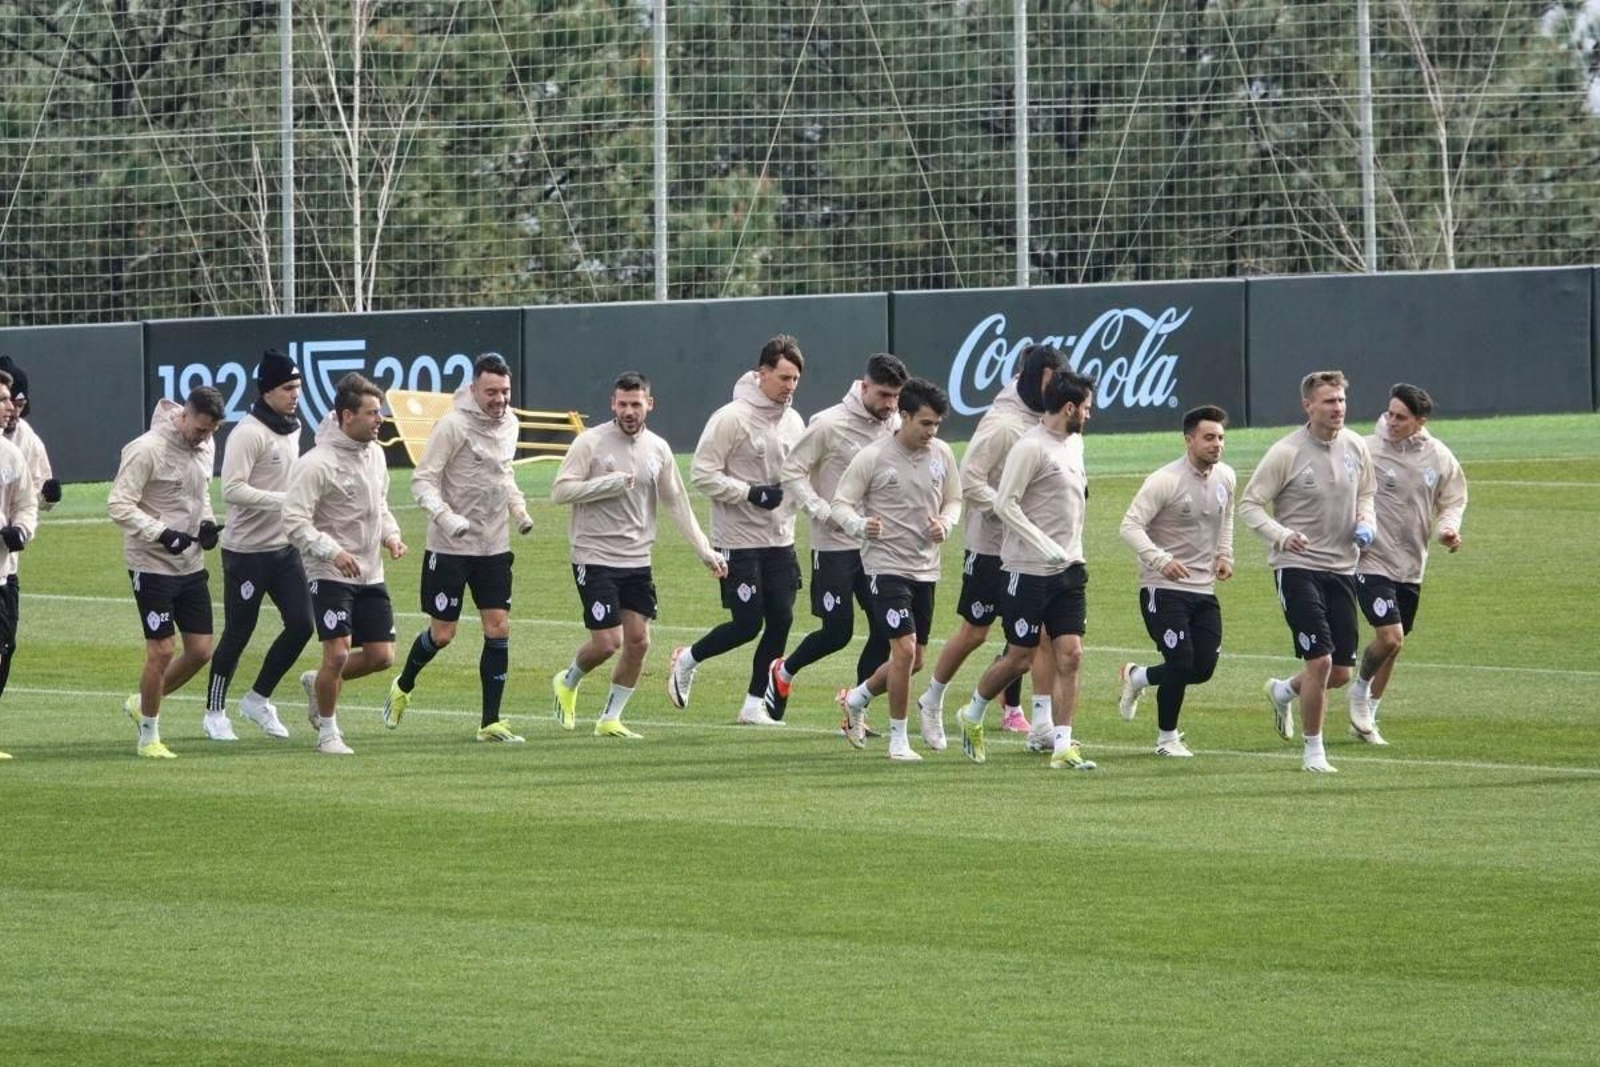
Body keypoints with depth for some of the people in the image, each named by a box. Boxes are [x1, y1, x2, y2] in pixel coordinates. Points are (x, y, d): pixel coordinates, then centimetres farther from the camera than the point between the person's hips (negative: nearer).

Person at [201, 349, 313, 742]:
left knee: (301, 623, 1)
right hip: (247, 550, -8)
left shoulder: (292, 428, 11)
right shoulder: (249, 433, -17)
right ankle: (214, 712, 16)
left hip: (285, 547, 8)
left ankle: (258, 699, 17)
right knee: (238, 632, 1)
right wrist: (284, 500, -30)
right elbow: (232, 489, -25)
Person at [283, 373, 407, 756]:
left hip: (371, 574, 7)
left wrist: (390, 535, 3)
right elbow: (294, 521, -19)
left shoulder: (374, 453, 8)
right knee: (337, 654, -12)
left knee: (381, 656, 4)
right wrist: (332, 552, -29)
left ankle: (319, 683, 30)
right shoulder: (317, 463, -16)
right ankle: (327, 732, 7)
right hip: (330, 576, -7)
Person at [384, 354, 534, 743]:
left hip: (494, 546, 6)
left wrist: (518, 508, 7)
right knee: (442, 633, 1)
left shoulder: (508, 423, 6)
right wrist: (446, 517, -30)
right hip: (450, 547, -5)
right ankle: (402, 688, 30)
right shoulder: (453, 425, -15)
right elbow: (422, 479, -15)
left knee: (499, 629, -2)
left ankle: (490, 722, 4)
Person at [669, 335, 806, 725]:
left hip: (780, 541, 7)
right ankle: (687, 661, 20)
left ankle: (755, 705, 14)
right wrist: (750, 493, -21)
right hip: (739, 542, -6)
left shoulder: (793, 422, 8)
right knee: (747, 624, -6)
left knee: (780, 621, 3)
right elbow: (702, 474, -14)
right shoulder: (731, 419, -13)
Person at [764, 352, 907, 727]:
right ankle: (783, 672, 24)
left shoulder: (895, 426, 3)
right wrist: (823, 513, -17)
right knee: (837, 631, -4)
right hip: (835, 545, -5)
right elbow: (792, 471, -8)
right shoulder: (829, 424, -13)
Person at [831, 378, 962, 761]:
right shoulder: (873, 457, -10)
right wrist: (859, 525, -27)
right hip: (886, 566, -6)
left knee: (913, 660, 11)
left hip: (926, 568, 6)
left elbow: (953, 500, 17)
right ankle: (898, 740, -4)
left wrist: (945, 524, -6)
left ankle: (856, 699, 38)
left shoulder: (942, 454, 5)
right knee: (905, 650, -16)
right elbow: (841, 502, -5)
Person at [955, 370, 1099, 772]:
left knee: (1070, 656, -3)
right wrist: (1045, 546, -22)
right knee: (1019, 657, 1)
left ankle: (1062, 746, -3)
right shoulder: (1031, 448, -14)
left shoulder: (1074, 444, 12)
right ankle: (973, 715, 26)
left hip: (1069, 569, 7)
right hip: (1029, 570, -7)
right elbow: (1005, 503, -18)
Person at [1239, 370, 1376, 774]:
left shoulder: (1356, 447, 4)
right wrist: (1280, 535, -24)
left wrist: (1366, 524, 0)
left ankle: (1283, 691, 38)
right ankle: (1313, 752, 2)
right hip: (1297, 568, -6)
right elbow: (1249, 504, -7)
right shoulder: (1287, 453, -12)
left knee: (1341, 673, 6)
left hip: (1342, 568, 6)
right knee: (1320, 661, -14)